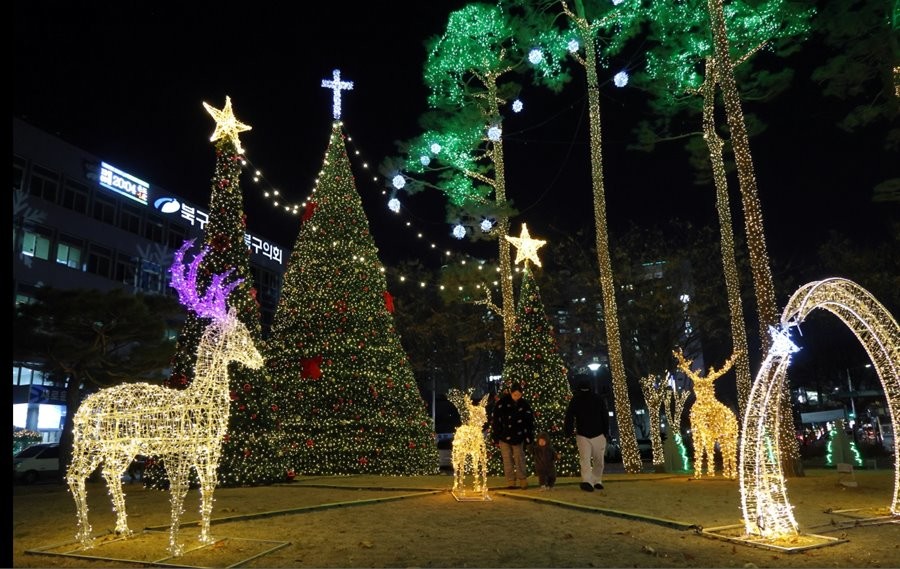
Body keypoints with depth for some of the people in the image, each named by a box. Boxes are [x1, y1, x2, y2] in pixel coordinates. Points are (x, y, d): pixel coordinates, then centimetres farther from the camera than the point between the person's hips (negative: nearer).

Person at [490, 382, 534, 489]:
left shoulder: (524, 404, -4)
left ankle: (523, 480, 12)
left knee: (520, 460, 3)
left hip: (518, 437, 1)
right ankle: (510, 482, 13)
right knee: (507, 460, 6)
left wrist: (529, 438, -1)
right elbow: (495, 420, -7)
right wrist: (495, 438, -7)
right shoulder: (502, 402, -10)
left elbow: (530, 421, 2)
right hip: (504, 437, -1)